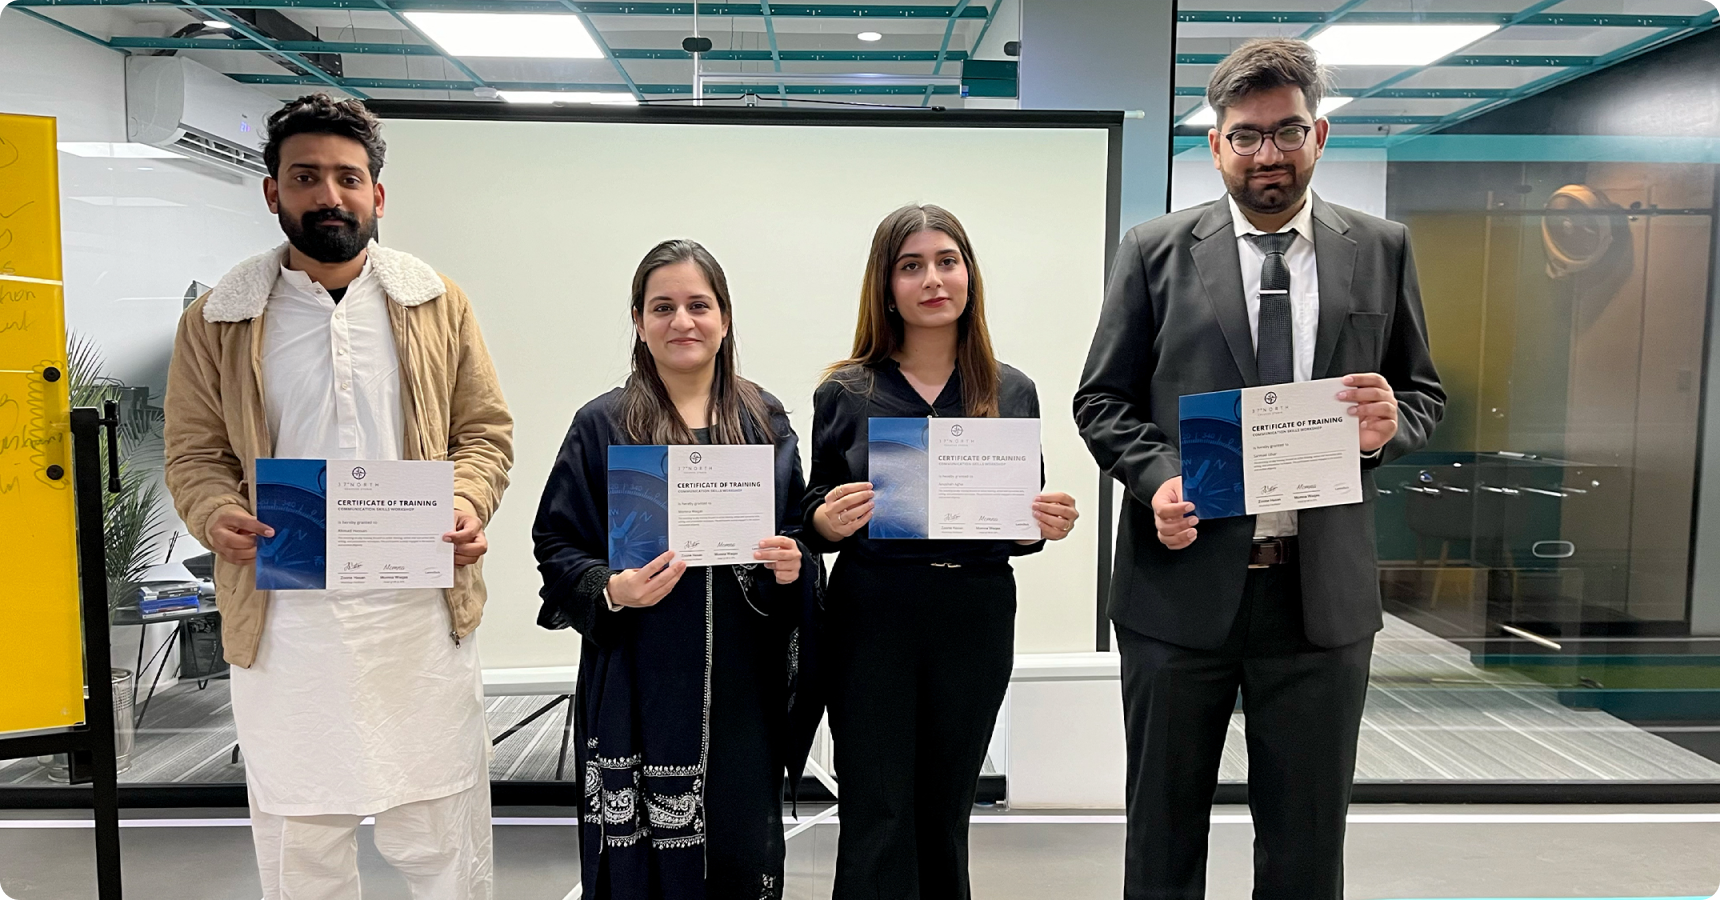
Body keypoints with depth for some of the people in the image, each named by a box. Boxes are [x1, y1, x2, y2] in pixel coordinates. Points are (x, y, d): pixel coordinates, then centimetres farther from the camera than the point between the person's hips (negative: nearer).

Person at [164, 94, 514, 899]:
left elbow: (485, 431, 6)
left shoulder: (436, 303, 5)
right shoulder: (216, 320, 4)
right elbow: (194, 455, 7)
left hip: (422, 611, 0)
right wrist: (218, 516, -14)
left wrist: (467, 503, -13)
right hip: (283, 616, 1)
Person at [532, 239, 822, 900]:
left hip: (742, 684, 2)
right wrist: (610, 590, -16)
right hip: (638, 685, -2)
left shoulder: (766, 422, 8)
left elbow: (802, 531, 13)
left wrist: (793, 566, -8)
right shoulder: (602, 426, 1)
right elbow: (556, 545, 1)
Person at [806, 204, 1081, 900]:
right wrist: (829, 521, -17)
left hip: (977, 620, 2)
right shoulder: (845, 392, 0)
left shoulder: (1012, 392, 5)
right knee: (876, 822, 1)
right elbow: (817, 522, 5)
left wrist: (1047, 526, -9)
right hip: (873, 617, -2)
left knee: (946, 814, 15)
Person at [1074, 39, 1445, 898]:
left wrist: (1390, 424, -10)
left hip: (1323, 592, 2)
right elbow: (1102, 399, 2)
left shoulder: (1381, 250, 6)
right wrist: (1156, 476, -16)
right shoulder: (1155, 250, 1)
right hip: (1183, 582, -1)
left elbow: (1423, 391, 13)